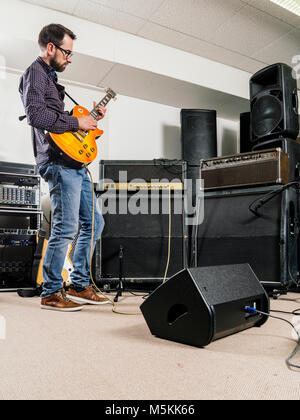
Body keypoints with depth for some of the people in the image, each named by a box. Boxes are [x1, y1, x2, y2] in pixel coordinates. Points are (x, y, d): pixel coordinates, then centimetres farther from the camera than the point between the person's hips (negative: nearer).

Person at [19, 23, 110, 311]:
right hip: (58, 161, -10)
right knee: (65, 228, -11)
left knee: (93, 223, 9)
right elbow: (35, 114, -19)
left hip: (75, 162, 10)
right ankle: (51, 294, 4)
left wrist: (91, 119, 18)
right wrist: (76, 122, -13)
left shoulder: (50, 77, 29)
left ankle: (79, 286, 18)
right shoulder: (35, 74, -1)